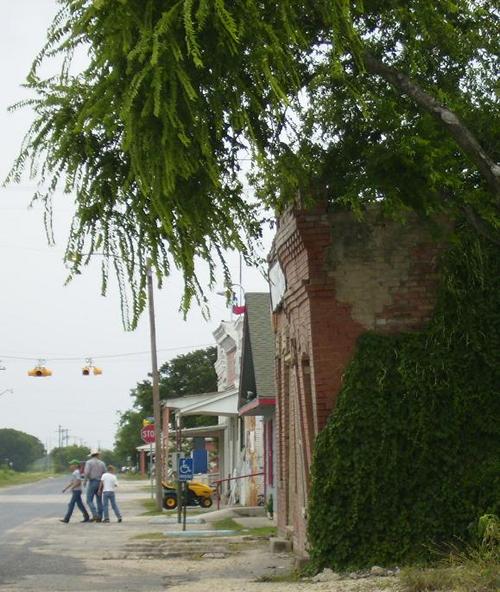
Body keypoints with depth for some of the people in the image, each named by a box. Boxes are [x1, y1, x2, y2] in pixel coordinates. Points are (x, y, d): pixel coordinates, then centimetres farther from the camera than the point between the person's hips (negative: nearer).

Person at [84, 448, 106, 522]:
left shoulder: (89, 462, -2)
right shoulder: (102, 463, 10)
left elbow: (87, 472, -15)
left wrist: (85, 480, -3)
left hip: (92, 482, -4)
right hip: (100, 483, 4)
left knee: (89, 500, -3)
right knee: (99, 501, 9)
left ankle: (95, 515, -19)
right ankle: (99, 517, 6)